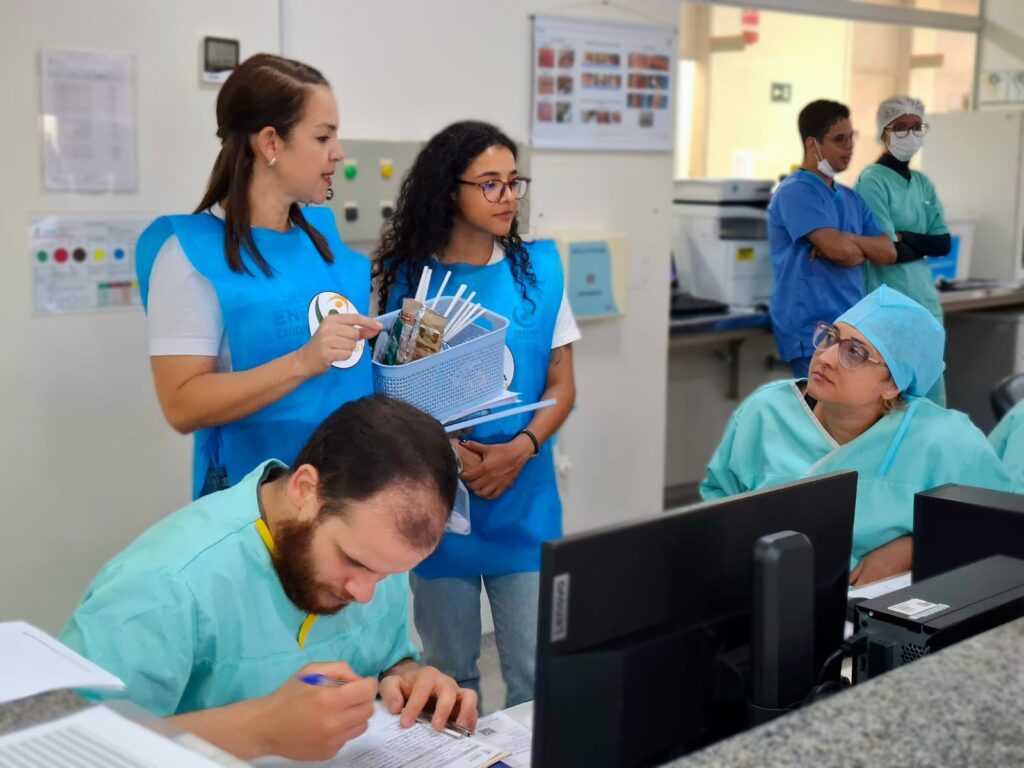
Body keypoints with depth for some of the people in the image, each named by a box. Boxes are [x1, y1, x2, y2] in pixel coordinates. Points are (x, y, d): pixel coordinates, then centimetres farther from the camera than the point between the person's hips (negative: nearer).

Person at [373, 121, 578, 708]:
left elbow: (561, 385, 4)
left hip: (524, 504, 1)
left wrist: (520, 450, -13)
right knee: (450, 673, 11)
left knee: (537, 674, 2)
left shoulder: (540, 269, 3)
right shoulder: (410, 277, -1)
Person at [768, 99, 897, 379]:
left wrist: (847, 240, -10)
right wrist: (863, 251, 2)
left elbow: (888, 252, 8)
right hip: (813, 329, -8)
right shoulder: (796, 191, -10)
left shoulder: (851, 198, 17)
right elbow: (840, 250, -20)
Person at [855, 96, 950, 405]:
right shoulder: (872, 181, -9)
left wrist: (905, 237, -9)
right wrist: (923, 245, -2)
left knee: (933, 398, 12)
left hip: (927, 301, 8)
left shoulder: (923, 183, 13)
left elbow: (943, 244, 5)